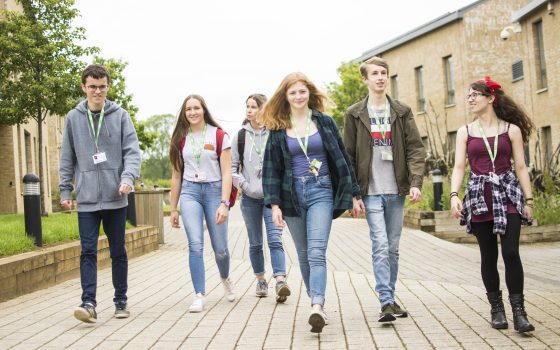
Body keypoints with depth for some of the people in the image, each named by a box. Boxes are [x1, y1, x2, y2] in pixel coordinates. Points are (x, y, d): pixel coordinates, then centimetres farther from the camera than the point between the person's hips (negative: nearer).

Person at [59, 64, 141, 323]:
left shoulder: (120, 115, 2)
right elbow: (67, 158, 10)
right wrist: (65, 190, 7)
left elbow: (132, 151, -3)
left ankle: (121, 302, 19)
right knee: (88, 251, -5)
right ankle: (88, 303, -6)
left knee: (118, 251, 9)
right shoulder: (73, 118, 6)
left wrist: (128, 177, -19)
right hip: (86, 198, 0)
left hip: (115, 197, 0)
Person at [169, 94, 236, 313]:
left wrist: (224, 203, -14)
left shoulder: (219, 135, -1)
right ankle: (199, 296, -7)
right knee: (195, 244, -12)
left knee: (220, 248, 4)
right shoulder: (180, 139, 8)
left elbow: (226, 173, -5)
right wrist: (173, 209, 12)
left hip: (214, 190, -1)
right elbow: (176, 175, 13)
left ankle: (225, 279, 36)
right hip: (189, 191, 2)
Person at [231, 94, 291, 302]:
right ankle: (261, 280, 23)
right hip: (250, 198, 3)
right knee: (255, 243, 11)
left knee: (275, 239, -14)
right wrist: (245, 185, -5)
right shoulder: (240, 136, 5)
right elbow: (232, 167, 7)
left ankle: (280, 281, -21)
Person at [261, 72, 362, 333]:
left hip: (321, 191, -2)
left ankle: (317, 306, -26)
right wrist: (274, 204, -4)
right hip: (293, 194, 2)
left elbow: (341, 159, 7)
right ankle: (317, 304, 17)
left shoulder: (324, 122, 5)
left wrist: (353, 193, 6)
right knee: (304, 254, 7)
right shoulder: (278, 129, 5)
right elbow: (271, 168, 4)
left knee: (317, 252, -16)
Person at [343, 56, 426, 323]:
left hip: (396, 191, 3)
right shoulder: (354, 114, 3)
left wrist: (415, 182, -10)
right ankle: (386, 303, -10)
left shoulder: (402, 112, 8)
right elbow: (349, 156, 3)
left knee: (393, 248, 10)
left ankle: (390, 298, 22)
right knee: (380, 246, -12)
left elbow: (415, 148, 3)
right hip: (371, 191, -3)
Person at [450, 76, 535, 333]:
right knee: (488, 256, 4)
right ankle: (496, 308, 15)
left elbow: (520, 167, 5)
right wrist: (454, 195, -12)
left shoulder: (511, 129, 5)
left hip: (508, 195, -1)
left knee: (511, 252, -13)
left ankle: (518, 310, -5)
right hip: (479, 198, 2)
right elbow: (458, 167, 2)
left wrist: (528, 199, 1)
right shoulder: (465, 132, 9)